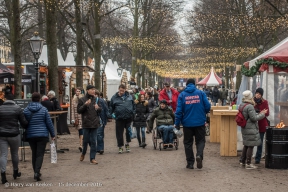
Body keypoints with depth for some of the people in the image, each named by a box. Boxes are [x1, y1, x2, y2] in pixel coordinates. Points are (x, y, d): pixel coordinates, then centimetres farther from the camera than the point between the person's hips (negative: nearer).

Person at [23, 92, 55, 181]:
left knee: (34, 154, 15)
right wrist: (52, 134, 6)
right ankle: (37, 172, -18)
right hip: (42, 135, -3)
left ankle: (36, 172, 19)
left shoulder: (26, 110, 1)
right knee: (40, 154, -3)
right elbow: (49, 123, -2)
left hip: (30, 135, 3)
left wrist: (25, 134, 18)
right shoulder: (43, 109, -5)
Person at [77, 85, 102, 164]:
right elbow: (78, 110, -5)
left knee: (93, 141, 1)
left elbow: (100, 110, 16)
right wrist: (85, 105, -18)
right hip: (86, 123, -2)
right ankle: (83, 153, 32)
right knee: (86, 140, 4)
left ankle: (92, 158, 5)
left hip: (94, 123, 3)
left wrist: (98, 108, -7)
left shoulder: (96, 99, 10)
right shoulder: (82, 100, -1)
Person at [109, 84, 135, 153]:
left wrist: (133, 113, 2)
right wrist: (112, 114, -2)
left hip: (128, 117, 1)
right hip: (119, 118, -1)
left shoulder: (129, 97, 8)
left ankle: (127, 143, 24)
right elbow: (111, 107, 10)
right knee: (119, 132, 4)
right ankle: (120, 146, 14)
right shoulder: (114, 97, 5)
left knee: (129, 131, 4)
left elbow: (133, 106, 13)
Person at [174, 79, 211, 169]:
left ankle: (190, 163, 12)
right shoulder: (201, 93, -2)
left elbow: (179, 111, -6)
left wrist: (177, 124, 0)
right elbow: (207, 106, -6)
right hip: (200, 122, 0)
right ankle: (199, 155, -15)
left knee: (188, 142, 12)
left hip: (187, 123, 0)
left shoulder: (182, 95, -2)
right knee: (200, 140, 12)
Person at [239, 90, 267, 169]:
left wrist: (259, 113, 16)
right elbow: (254, 118, -17)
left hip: (244, 128, 9)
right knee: (250, 146, 0)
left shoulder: (241, 105, 8)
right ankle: (248, 164, 6)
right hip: (251, 129, -9)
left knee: (246, 145, 20)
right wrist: (262, 114, -4)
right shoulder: (250, 106, -21)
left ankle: (242, 161, 27)